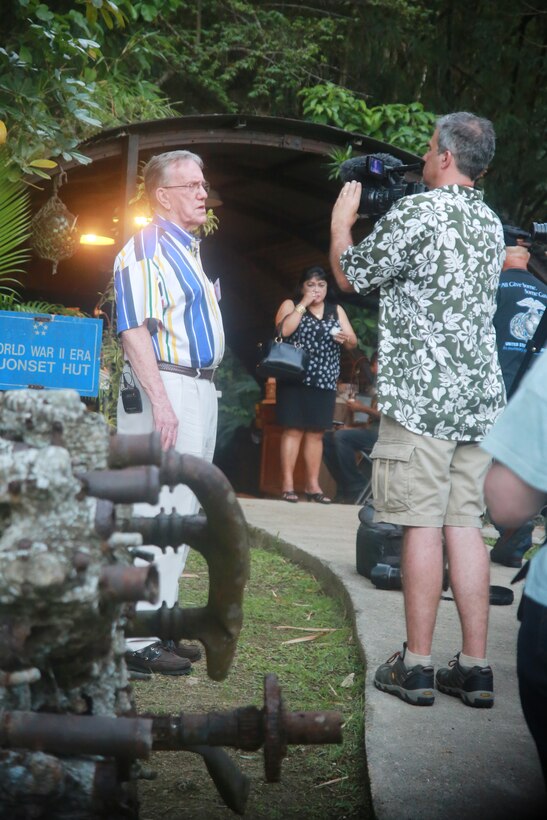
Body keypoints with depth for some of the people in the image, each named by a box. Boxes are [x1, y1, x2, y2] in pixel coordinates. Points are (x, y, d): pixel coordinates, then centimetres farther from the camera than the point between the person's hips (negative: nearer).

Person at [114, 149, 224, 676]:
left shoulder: (188, 250, 21)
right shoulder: (146, 248, -10)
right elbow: (134, 329, -19)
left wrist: (204, 393, 19)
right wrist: (160, 400, -26)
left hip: (200, 390, 10)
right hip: (165, 390, -10)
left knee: (180, 515, 12)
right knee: (155, 516, -11)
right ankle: (137, 642, -8)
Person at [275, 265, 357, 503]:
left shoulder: (336, 310, 15)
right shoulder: (290, 305, 5)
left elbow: (353, 342, 11)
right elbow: (283, 330, -15)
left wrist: (346, 338, -12)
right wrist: (303, 304, -12)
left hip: (325, 383, 3)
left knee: (316, 433, 4)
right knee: (293, 430, -6)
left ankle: (312, 485, 7)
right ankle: (287, 484, -6)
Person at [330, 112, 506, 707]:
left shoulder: (415, 212, -9)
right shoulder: (490, 223, 15)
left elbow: (349, 276, 2)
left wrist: (342, 220, 18)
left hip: (420, 393, -7)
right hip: (479, 395, 7)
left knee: (422, 524, -3)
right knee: (465, 524, 7)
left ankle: (416, 666, 2)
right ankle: (475, 667, 8)